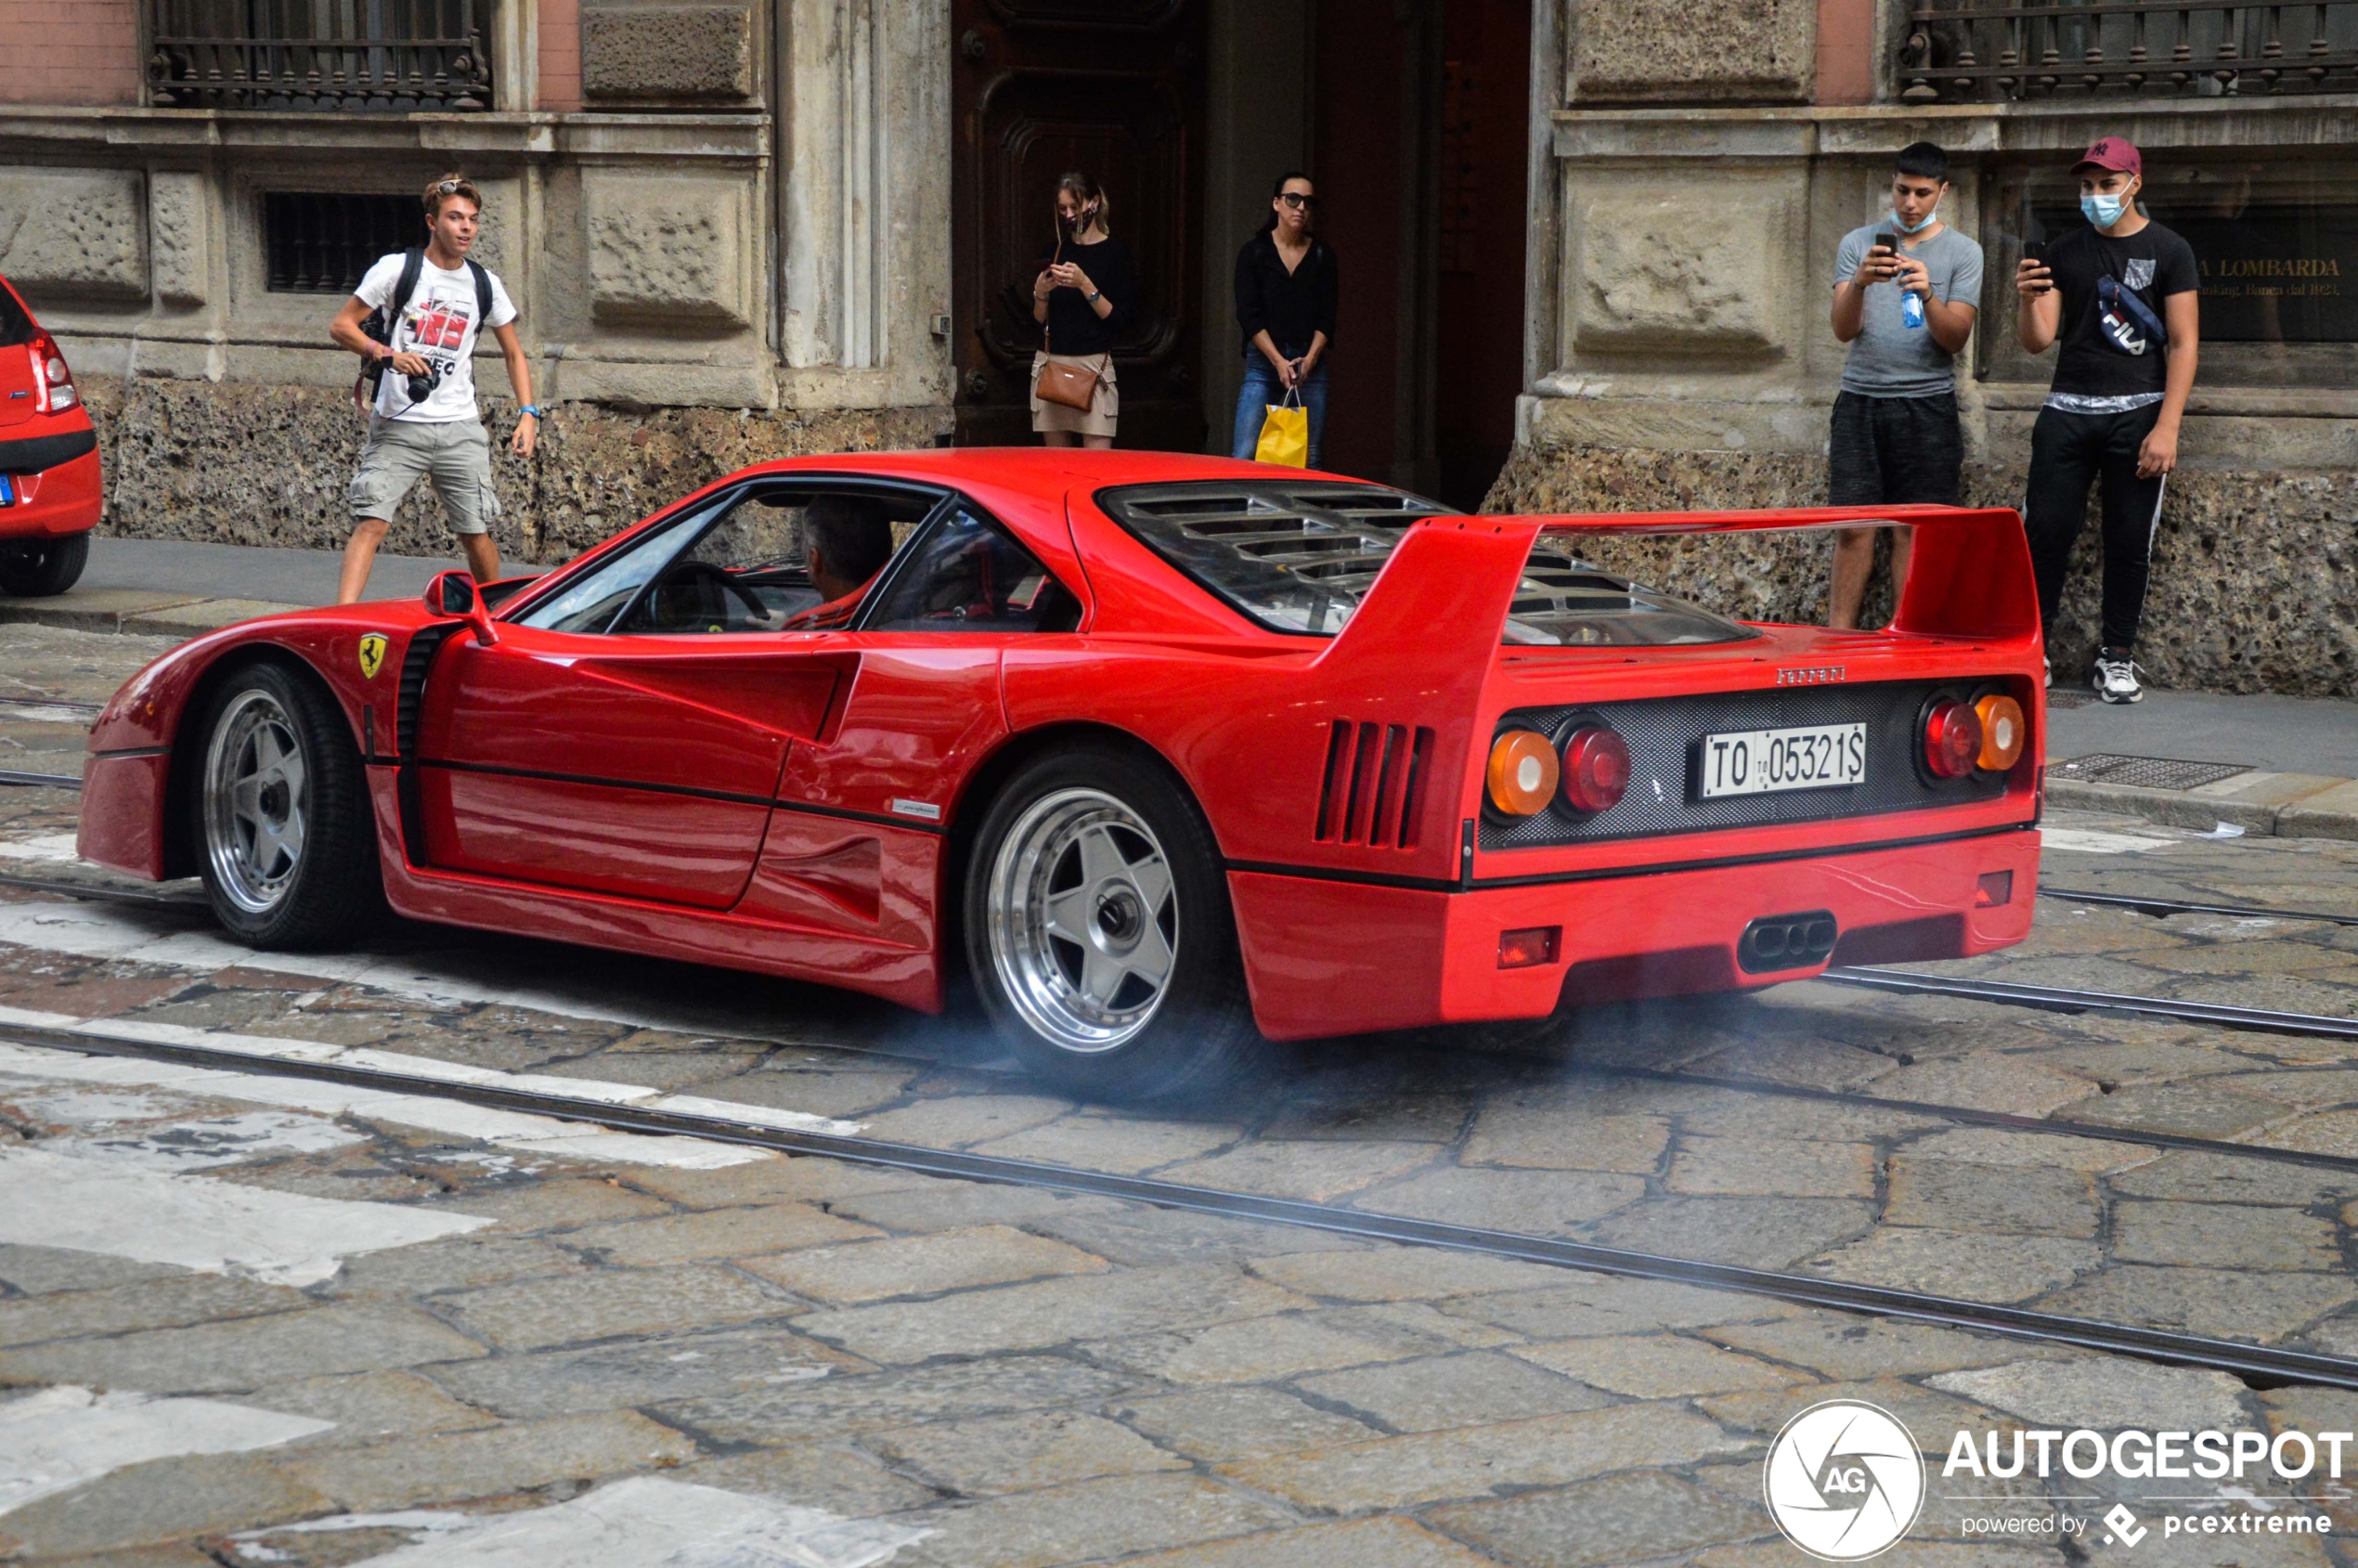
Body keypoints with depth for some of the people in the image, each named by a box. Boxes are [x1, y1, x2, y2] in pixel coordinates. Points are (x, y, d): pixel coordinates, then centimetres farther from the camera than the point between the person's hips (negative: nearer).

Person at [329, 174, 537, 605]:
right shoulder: (398, 269, -1)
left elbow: (513, 353, 18)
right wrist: (387, 354, -17)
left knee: (476, 533, 5)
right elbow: (342, 326, 1)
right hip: (398, 426, -3)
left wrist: (528, 414, 5)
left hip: (460, 428, 3)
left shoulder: (485, 284, 9)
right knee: (371, 523, -15)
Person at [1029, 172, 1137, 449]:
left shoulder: (1115, 253, 0)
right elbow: (1039, 320, 15)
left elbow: (1122, 320, -7)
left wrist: (1085, 285, -16)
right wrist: (1041, 293, -5)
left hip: (1093, 365, -5)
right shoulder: (1053, 252, 14)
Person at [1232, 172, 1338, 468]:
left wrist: (1309, 360, -11)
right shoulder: (1255, 252, 3)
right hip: (1263, 362, -2)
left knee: (1309, 460, 0)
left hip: (1309, 363, 2)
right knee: (1246, 456, -11)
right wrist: (1279, 361, -14)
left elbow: (1327, 318, 6)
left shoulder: (1322, 256, 9)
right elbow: (1248, 316, -4)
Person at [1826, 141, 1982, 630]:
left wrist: (1926, 296, -23)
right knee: (1853, 527, -3)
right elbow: (1843, 329, -1)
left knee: (1913, 532, -2)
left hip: (1926, 406, -1)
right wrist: (1860, 283, -22)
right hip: (1860, 401, 1)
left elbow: (1956, 338, -4)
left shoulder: (1962, 252, 5)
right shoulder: (1858, 244, 9)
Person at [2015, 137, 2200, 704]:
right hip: (2068, 410, 2)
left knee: (2130, 540, -1)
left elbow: (2183, 343, -2)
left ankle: (2117, 657, 8)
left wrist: (2166, 428, -11)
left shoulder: (2168, 251, 2)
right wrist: (2029, 301, -16)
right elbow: (2038, 342, 7)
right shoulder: (2062, 253, 11)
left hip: (2136, 412, -2)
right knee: (2044, 530, -4)